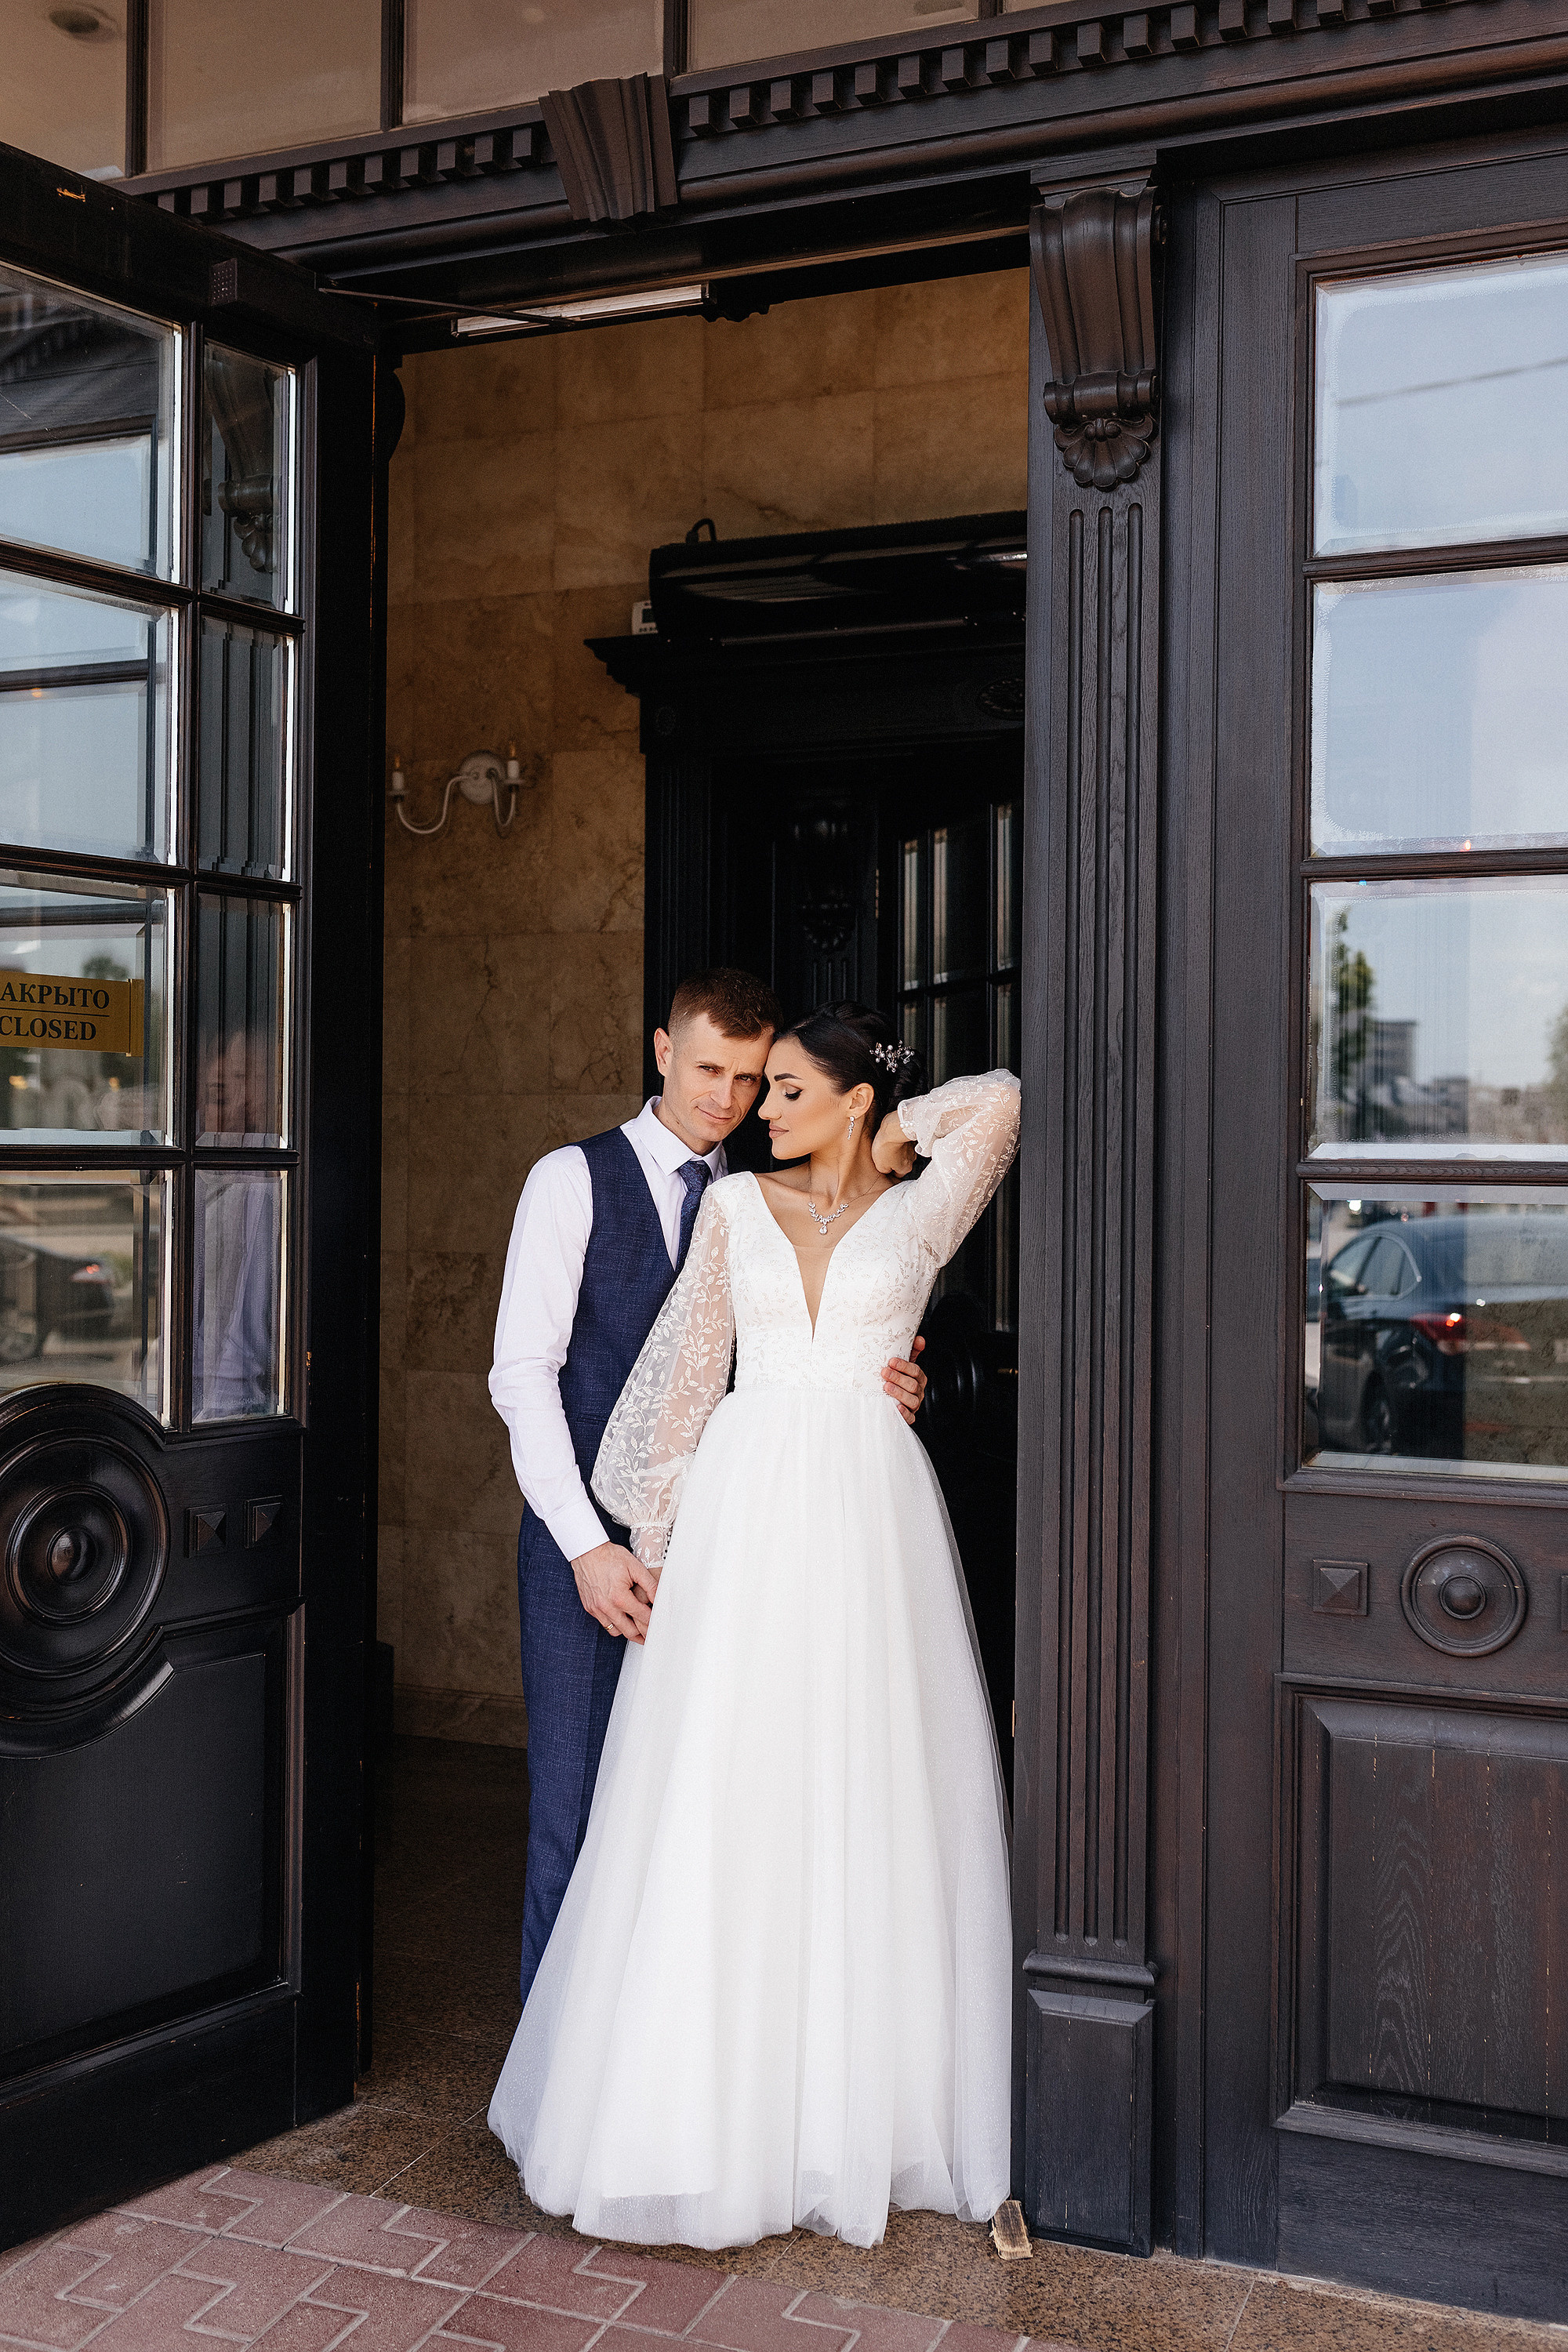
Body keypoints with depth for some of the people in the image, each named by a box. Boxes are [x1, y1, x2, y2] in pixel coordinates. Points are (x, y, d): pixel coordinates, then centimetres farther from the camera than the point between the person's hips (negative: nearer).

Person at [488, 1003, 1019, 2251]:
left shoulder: (921, 1213, 7)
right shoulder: (736, 1206, 10)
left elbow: (1000, 1097, -1)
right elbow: (688, 1369, 10)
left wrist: (890, 1143, 9)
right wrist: (655, 1529, 7)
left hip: (870, 1515, -1)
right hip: (746, 1507, 1)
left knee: (864, 1802, 3)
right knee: (723, 1806, 1)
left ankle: (857, 2103, 17)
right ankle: (713, 2103, 14)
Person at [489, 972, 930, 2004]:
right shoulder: (573, 1180, 1)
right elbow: (522, 1373, -5)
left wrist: (889, 1391, -12)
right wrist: (588, 1544, -12)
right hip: (588, 1541, -3)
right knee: (577, 1807, -1)